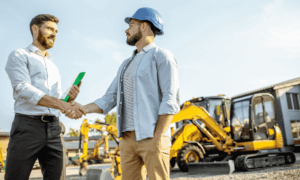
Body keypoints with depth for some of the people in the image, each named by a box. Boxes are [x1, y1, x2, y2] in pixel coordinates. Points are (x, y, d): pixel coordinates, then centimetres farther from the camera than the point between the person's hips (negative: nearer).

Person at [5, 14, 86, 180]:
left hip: (54, 129, 6)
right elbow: (24, 90, -13)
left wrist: (70, 99, 0)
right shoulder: (19, 56, 5)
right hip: (27, 126, -5)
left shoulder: (54, 67, 25)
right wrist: (64, 105, -24)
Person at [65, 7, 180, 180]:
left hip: (153, 138, -7)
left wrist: (157, 139, -18)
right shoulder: (127, 65, 22)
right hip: (128, 138, 7)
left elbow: (171, 101, -12)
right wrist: (83, 109, 0)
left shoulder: (162, 56, -2)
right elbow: (109, 99, 17)